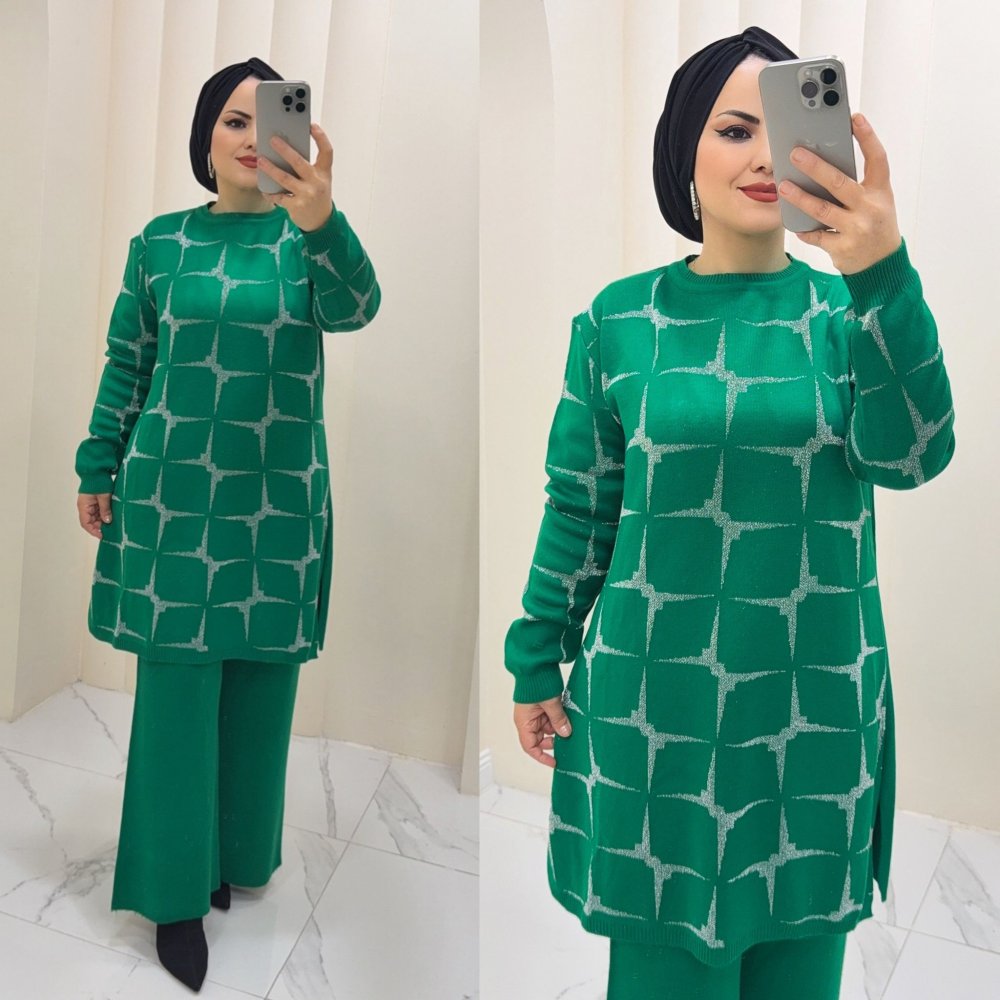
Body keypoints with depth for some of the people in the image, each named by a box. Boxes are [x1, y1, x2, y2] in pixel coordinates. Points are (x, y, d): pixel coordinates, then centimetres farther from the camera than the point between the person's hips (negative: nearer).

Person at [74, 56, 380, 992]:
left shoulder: (307, 236, 0)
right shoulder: (161, 240, 3)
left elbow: (356, 305, -23)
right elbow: (125, 364, 8)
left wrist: (320, 219, -42)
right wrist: (95, 470, 7)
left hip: (280, 497, 1)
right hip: (172, 492, 0)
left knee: (259, 688, 11)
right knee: (177, 689, 4)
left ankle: (230, 850, 34)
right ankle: (174, 889, 21)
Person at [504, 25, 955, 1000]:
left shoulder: (847, 310, 0)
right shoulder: (620, 319, -2)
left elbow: (912, 454, -18)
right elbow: (577, 508, 2)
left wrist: (884, 278, -34)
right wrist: (536, 662, 5)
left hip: (816, 705, 2)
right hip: (654, 703, -1)